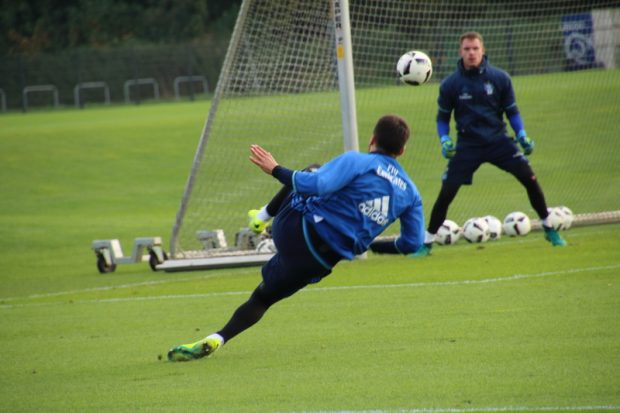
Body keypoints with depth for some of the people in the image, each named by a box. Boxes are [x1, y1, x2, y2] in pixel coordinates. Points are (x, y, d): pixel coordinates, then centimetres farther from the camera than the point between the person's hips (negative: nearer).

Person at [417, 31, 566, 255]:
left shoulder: (500, 78, -4)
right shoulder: (450, 84, -5)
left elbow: (512, 111, 7)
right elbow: (442, 117, 7)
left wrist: (522, 136, -6)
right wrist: (444, 140, -9)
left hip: (498, 140, 1)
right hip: (467, 144, -1)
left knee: (529, 178, -10)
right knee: (446, 193, -9)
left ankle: (549, 230, 8)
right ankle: (427, 243, 5)